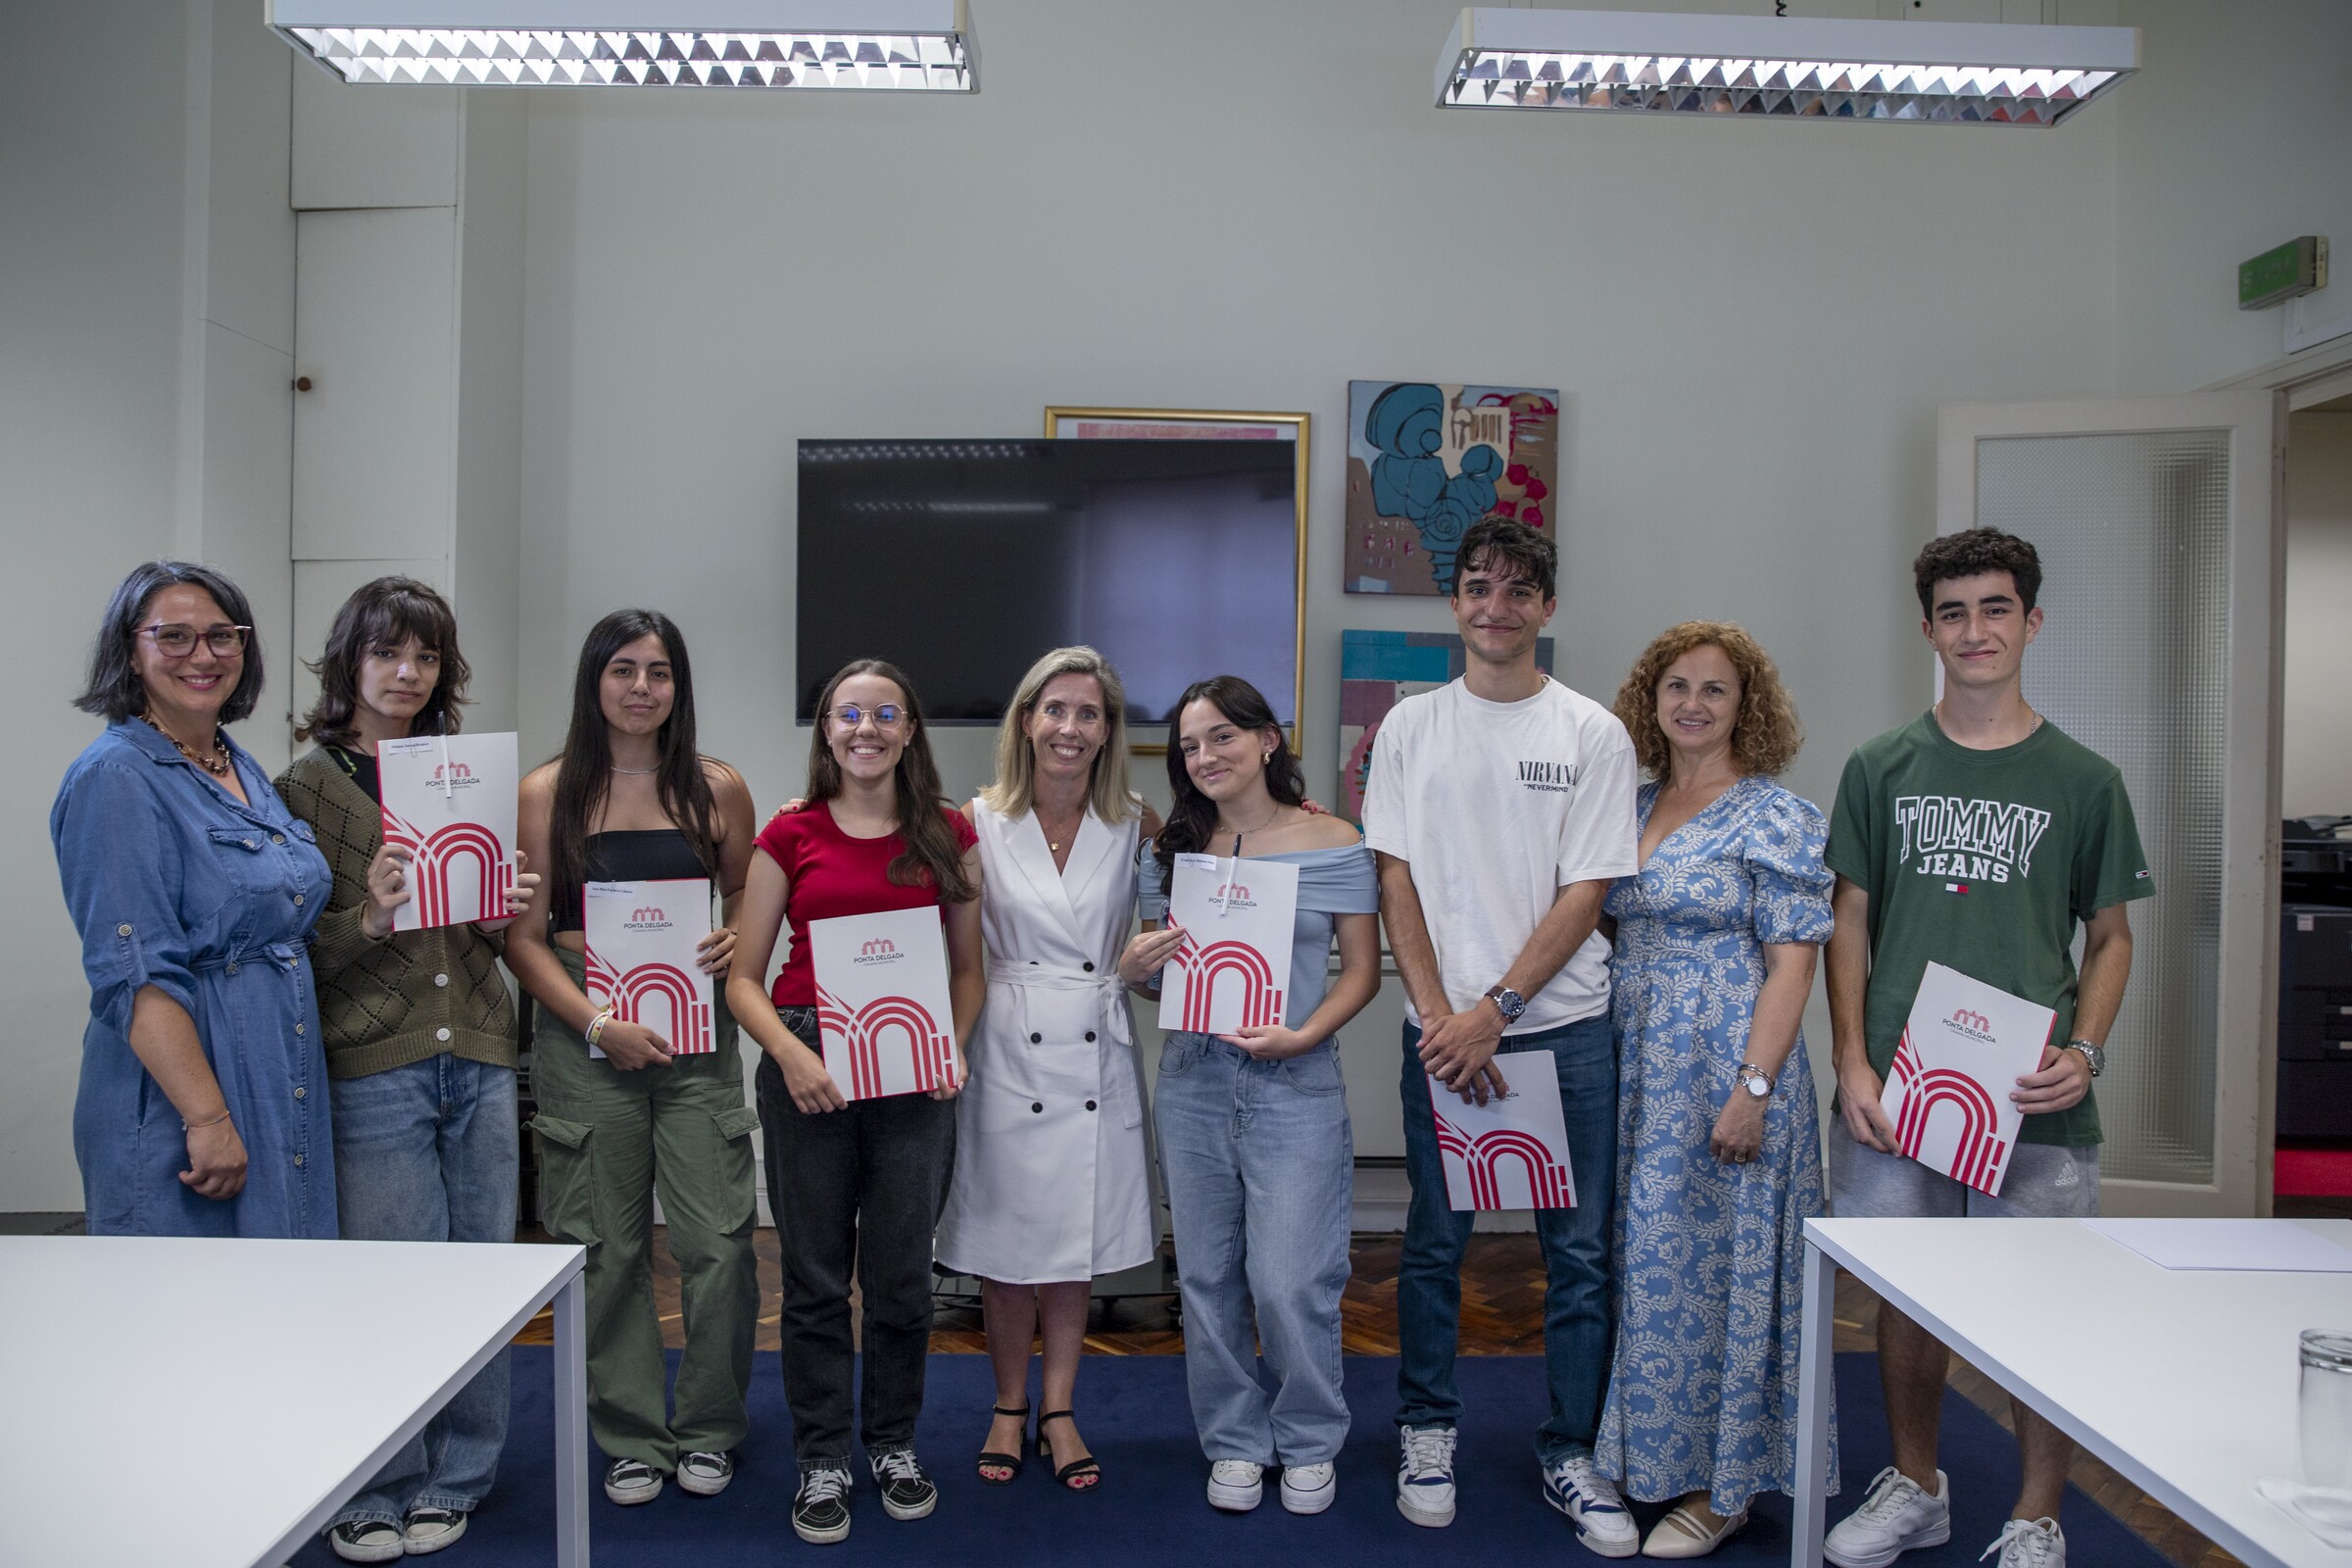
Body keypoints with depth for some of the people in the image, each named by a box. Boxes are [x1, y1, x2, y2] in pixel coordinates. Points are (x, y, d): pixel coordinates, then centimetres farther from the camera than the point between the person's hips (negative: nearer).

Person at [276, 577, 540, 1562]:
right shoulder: (308, 784, -1)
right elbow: (293, 949, -5)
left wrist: (510, 912, -5)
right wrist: (369, 919, -23)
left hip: (479, 1057, 4)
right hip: (373, 1066, -4)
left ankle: (457, 1476, 27)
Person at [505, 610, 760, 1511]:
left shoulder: (717, 788, 6)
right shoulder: (546, 793, 2)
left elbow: (749, 902, 16)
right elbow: (523, 937, 0)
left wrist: (738, 942, -6)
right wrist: (598, 1022, -11)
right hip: (582, 1033, 0)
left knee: (718, 1240, -2)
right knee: (607, 1246, 6)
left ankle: (707, 1429, 20)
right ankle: (632, 1438, 25)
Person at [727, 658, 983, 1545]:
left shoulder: (949, 835, 5)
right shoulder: (790, 837, 3)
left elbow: (969, 966, 11)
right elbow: (743, 977, 3)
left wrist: (955, 1045, -6)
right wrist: (789, 1053, -13)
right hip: (808, 1069, 0)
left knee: (902, 1274, 9)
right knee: (816, 1276, 7)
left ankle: (894, 1445, 30)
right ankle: (821, 1461, 24)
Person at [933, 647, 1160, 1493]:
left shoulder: (1135, 824, 0)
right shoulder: (980, 821, -4)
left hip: (1096, 1051, 1)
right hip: (1008, 1049, -1)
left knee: (1075, 1239, 10)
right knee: (1007, 1241, 8)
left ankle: (1060, 1412, 26)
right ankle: (1010, 1408, 28)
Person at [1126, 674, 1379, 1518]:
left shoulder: (1334, 844, -3)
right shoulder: (1170, 850, 7)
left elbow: (1362, 969, -1)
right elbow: (1152, 966, 14)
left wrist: (1303, 1035, -16)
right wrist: (1134, 967, -9)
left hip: (1295, 1087, -3)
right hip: (1192, 1083, 4)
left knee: (1290, 1281, -3)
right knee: (1209, 1276, 11)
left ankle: (1310, 1441, 23)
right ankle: (1235, 1442, 30)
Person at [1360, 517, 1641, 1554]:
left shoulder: (1593, 735, 1)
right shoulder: (1411, 727, 6)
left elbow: (1585, 895, -3)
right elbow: (1397, 882, 2)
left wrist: (1494, 1010, -11)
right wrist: (1441, 1017, -8)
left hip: (1565, 1028, 0)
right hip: (1440, 1029, 1)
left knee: (1579, 1252, 6)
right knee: (1435, 1244, 10)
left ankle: (1570, 1452, 22)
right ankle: (1427, 1430, 28)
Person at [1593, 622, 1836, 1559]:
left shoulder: (1775, 819, -8)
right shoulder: (1632, 808, 11)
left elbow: (1793, 962, -12)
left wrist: (1753, 1090, -19)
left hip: (1725, 1066, -6)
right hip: (1637, 1066, 6)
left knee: (1711, 1264, 2)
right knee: (1646, 1260, 13)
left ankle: (1718, 1487, 17)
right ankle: (1648, 1460, 28)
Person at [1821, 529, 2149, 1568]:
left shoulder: (2082, 780, 5)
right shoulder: (1881, 768, 6)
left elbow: (2110, 938, 9)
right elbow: (1849, 922, 7)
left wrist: (2084, 1053, -7)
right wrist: (1853, 1063, -3)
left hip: (2034, 1097, -1)